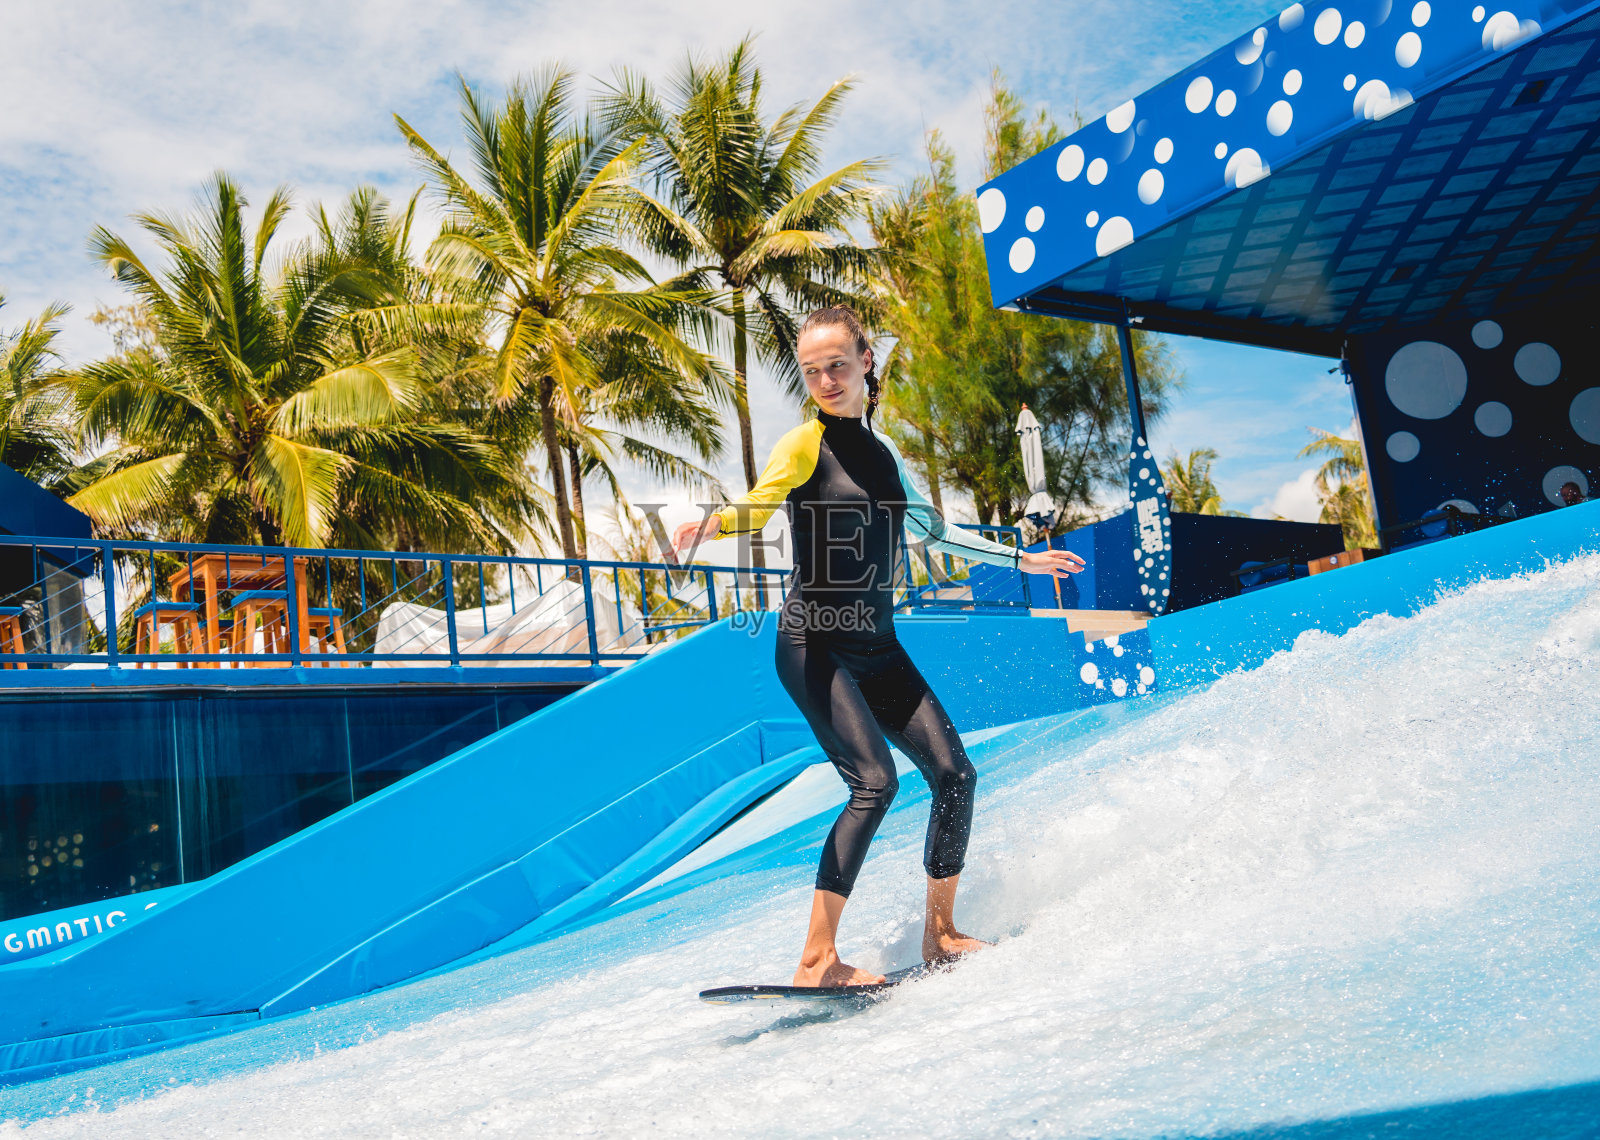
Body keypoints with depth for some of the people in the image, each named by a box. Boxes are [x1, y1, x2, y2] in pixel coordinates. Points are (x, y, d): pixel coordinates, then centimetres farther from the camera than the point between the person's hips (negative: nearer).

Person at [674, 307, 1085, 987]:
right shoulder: (804, 444, -5)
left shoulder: (882, 452, 14)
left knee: (953, 773, 3)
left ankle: (939, 934, 19)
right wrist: (712, 524, -45)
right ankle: (817, 959, -17)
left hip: (876, 648, 7)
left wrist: (1020, 559, 33)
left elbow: (932, 531, 27)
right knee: (875, 782, -20)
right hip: (815, 645, -7)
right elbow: (758, 505, -22)